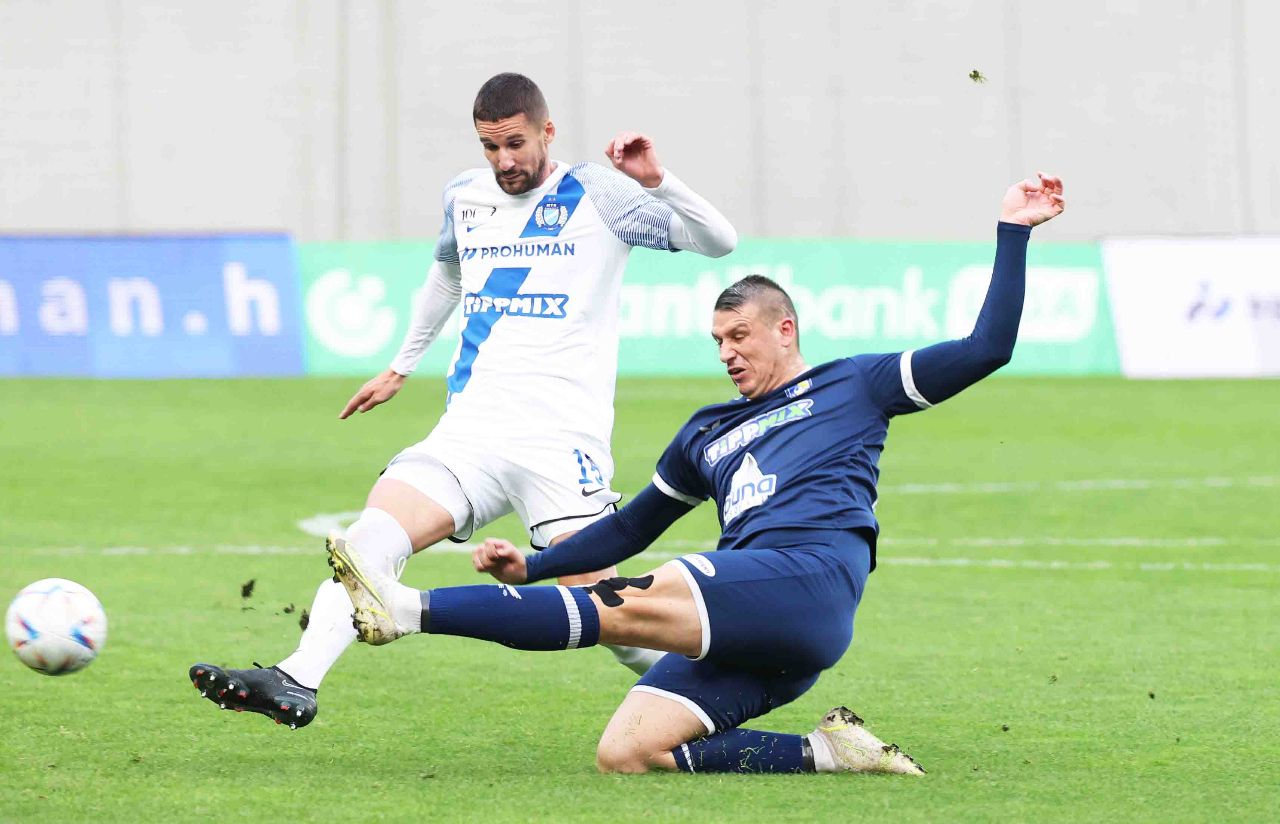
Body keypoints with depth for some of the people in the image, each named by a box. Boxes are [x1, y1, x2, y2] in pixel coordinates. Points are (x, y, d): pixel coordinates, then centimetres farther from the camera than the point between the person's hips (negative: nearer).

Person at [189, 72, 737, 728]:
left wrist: (657, 182, -18)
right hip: (470, 429, 4)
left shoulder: (597, 196, 1)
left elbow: (719, 242, -3)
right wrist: (402, 366, 42)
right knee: (374, 532, -17)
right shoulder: (465, 196, 16)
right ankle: (296, 685, -27)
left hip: (562, 441, -4)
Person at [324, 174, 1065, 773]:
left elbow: (987, 348, 14)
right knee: (625, 754, -16)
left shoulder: (852, 386, 18)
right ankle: (823, 752, -15)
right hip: (745, 632, 7)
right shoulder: (710, 431, 35)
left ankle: (412, 609, -36)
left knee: (624, 608, -26)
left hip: (810, 582, -7)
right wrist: (530, 568, 29)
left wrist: (1013, 232, 11)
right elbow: (632, 527, 40)